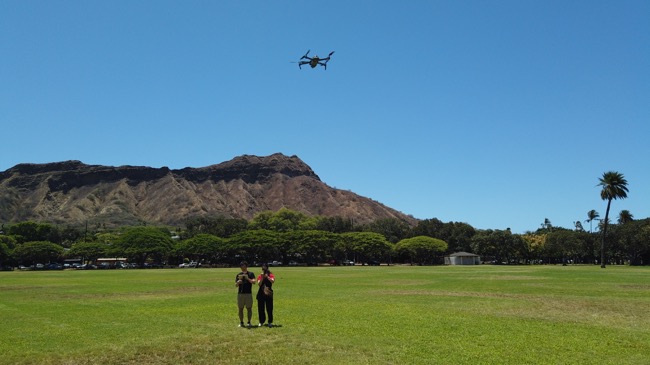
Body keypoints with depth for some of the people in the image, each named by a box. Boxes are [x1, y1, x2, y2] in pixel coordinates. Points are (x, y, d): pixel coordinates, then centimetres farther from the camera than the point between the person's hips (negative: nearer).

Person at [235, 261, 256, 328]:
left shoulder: (250, 274, 3)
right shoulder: (238, 275, 11)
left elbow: (254, 282, -13)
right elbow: (236, 285, 6)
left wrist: (247, 278, -27)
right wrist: (238, 282, -17)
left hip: (248, 293, -2)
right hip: (240, 294, 2)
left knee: (249, 308, 0)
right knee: (240, 309, 5)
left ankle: (249, 322, 7)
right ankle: (241, 322, 13)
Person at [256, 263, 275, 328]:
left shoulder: (271, 275, 2)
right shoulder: (260, 276, 7)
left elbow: (272, 281, -19)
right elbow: (259, 284, -8)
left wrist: (267, 276, -24)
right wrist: (262, 277, -17)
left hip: (269, 294, -2)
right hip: (261, 294, 2)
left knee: (269, 309, -1)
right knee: (261, 309, 6)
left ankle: (270, 322, 8)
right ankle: (261, 322, 18)